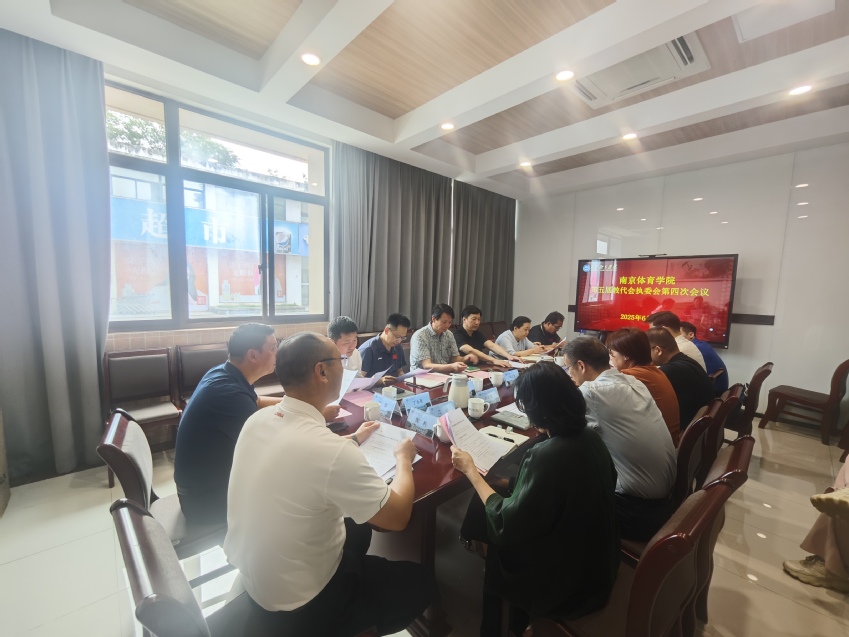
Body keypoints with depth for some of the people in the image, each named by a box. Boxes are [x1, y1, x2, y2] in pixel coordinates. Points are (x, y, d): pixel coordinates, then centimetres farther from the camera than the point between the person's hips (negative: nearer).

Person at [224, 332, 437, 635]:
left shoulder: (258, 419, -12)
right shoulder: (332, 450, -36)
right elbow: (398, 516, -21)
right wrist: (404, 458, -6)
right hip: (296, 608, -6)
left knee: (358, 528, 27)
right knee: (421, 582, 13)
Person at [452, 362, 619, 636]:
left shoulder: (546, 455, -34)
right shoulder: (589, 436, -11)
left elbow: (506, 523, -25)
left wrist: (470, 470, -17)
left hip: (568, 577, -6)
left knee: (499, 545, 15)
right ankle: (518, 613, 35)